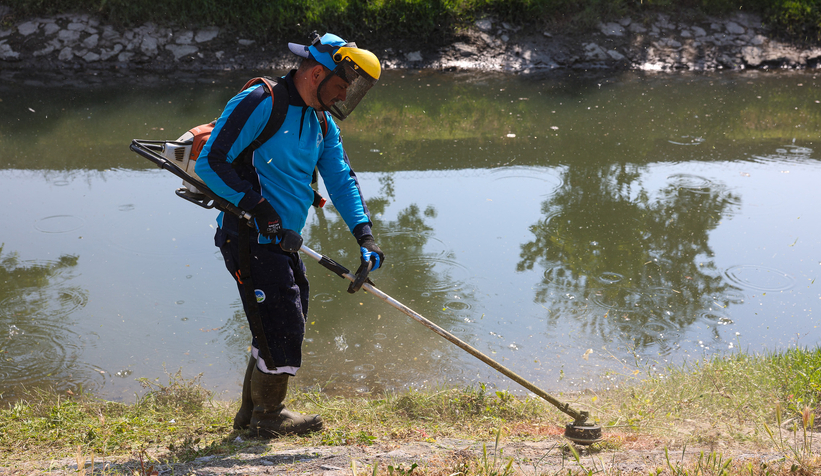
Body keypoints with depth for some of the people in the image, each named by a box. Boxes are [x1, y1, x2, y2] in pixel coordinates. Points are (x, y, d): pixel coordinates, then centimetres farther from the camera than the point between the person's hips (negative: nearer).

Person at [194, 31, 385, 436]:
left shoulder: (322, 122, 12)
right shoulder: (259, 104, -15)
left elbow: (340, 178, 8)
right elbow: (209, 164, -17)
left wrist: (363, 232, -7)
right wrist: (257, 205, -22)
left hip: (283, 243, 9)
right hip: (251, 239, -9)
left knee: (285, 327, 15)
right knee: (282, 324, -5)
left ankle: (251, 412, 29)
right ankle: (268, 415, 12)